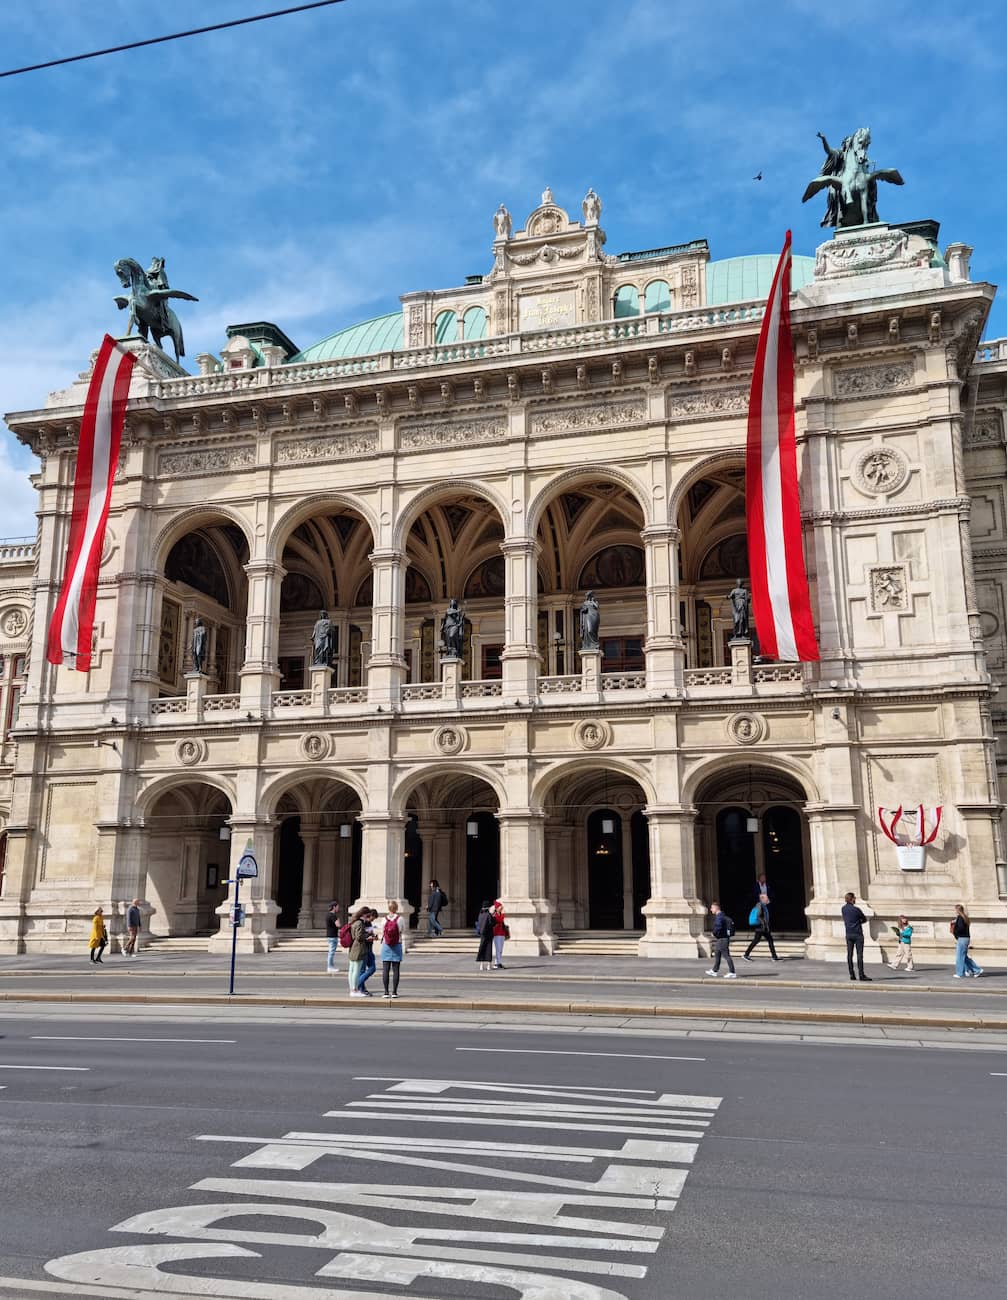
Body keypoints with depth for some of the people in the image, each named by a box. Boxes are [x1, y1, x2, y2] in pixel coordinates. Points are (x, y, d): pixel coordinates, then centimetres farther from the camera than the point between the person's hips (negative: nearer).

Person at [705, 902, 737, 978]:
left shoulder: (719, 917, -18)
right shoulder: (723, 916, 13)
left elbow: (718, 927, -30)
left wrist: (714, 934, -10)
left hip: (722, 939, -11)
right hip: (721, 939, 11)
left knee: (726, 956, -7)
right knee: (717, 954, 20)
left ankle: (732, 973, -6)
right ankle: (715, 970, 30)